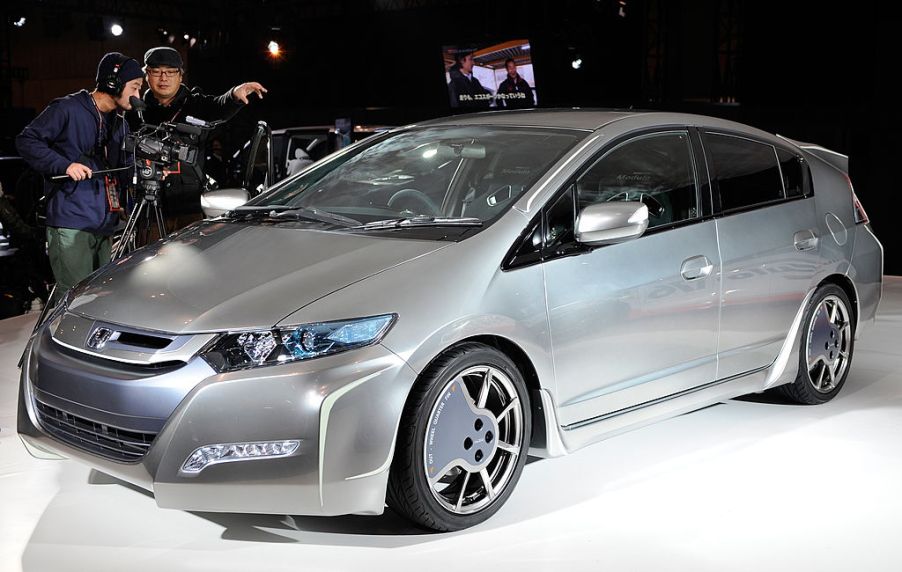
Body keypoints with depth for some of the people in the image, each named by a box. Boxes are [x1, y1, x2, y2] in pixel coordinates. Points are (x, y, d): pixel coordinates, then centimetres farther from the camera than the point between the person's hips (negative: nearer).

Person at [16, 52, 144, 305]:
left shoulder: (120, 123, 20)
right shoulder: (69, 109, -5)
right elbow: (27, 140, -7)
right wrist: (64, 164, -18)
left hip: (104, 225, 8)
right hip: (71, 224, -8)